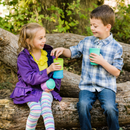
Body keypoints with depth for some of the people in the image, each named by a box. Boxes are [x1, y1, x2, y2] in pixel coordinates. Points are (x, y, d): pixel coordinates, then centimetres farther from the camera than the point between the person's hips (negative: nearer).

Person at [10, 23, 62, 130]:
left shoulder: (49, 52, 1)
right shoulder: (23, 58, -11)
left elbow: (56, 72, 10)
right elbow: (30, 78, -20)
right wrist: (48, 70, -28)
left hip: (46, 89, 3)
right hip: (30, 90, -2)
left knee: (46, 108, -25)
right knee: (36, 110, -24)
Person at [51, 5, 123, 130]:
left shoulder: (116, 47, -3)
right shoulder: (86, 41, 6)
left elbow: (116, 72, -3)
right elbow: (72, 52, 19)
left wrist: (102, 61, -16)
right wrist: (62, 50, -2)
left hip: (106, 86, -2)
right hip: (87, 85, 2)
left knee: (110, 108, -27)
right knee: (83, 104, -26)